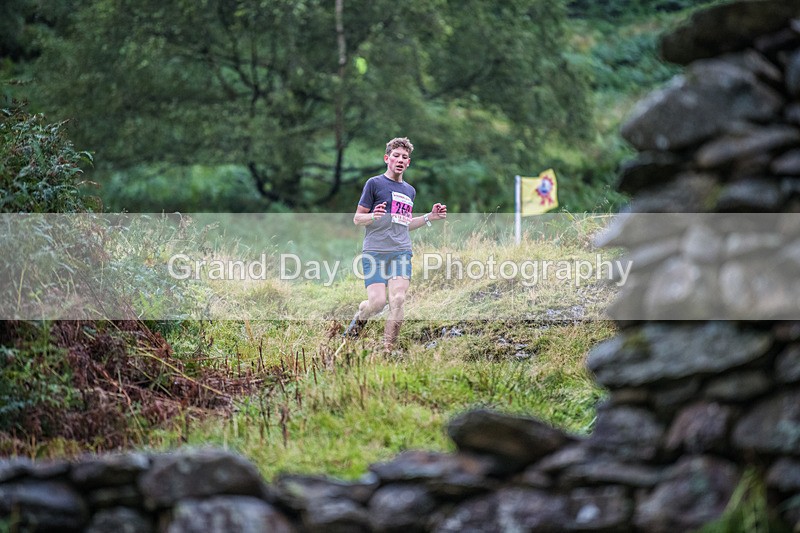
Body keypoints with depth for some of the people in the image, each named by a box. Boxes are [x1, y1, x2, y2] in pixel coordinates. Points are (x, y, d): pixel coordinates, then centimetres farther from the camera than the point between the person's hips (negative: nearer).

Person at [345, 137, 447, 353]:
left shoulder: (410, 191, 20)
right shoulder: (374, 183, 1)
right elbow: (357, 219, 1)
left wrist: (430, 217, 19)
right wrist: (374, 215, -20)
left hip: (401, 252, 4)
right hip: (375, 252, -4)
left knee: (398, 300, -12)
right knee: (377, 302, -13)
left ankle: (388, 350, -5)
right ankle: (359, 318, 22)